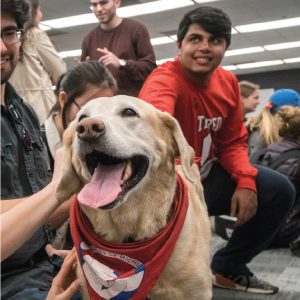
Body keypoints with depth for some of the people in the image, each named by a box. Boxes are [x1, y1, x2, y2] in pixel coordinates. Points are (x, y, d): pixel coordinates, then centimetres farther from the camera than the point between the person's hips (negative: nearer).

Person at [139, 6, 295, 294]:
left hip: (209, 175, 7)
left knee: (280, 190, 1)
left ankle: (228, 267, 18)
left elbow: (233, 142, 7)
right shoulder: (165, 79, -25)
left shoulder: (228, 81, -1)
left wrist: (246, 181, -14)